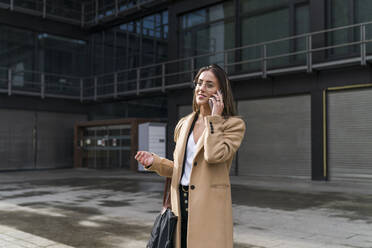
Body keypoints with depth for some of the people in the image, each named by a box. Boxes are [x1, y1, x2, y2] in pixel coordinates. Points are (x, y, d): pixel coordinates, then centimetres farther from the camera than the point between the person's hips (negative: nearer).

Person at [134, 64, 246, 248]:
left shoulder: (234, 124, -4)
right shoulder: (184, 124, 12)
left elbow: (214, 155, -22)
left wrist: (213, 118, -12)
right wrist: (154, 162, 1)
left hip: (209, 206, -4)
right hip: (180, 203, 5)